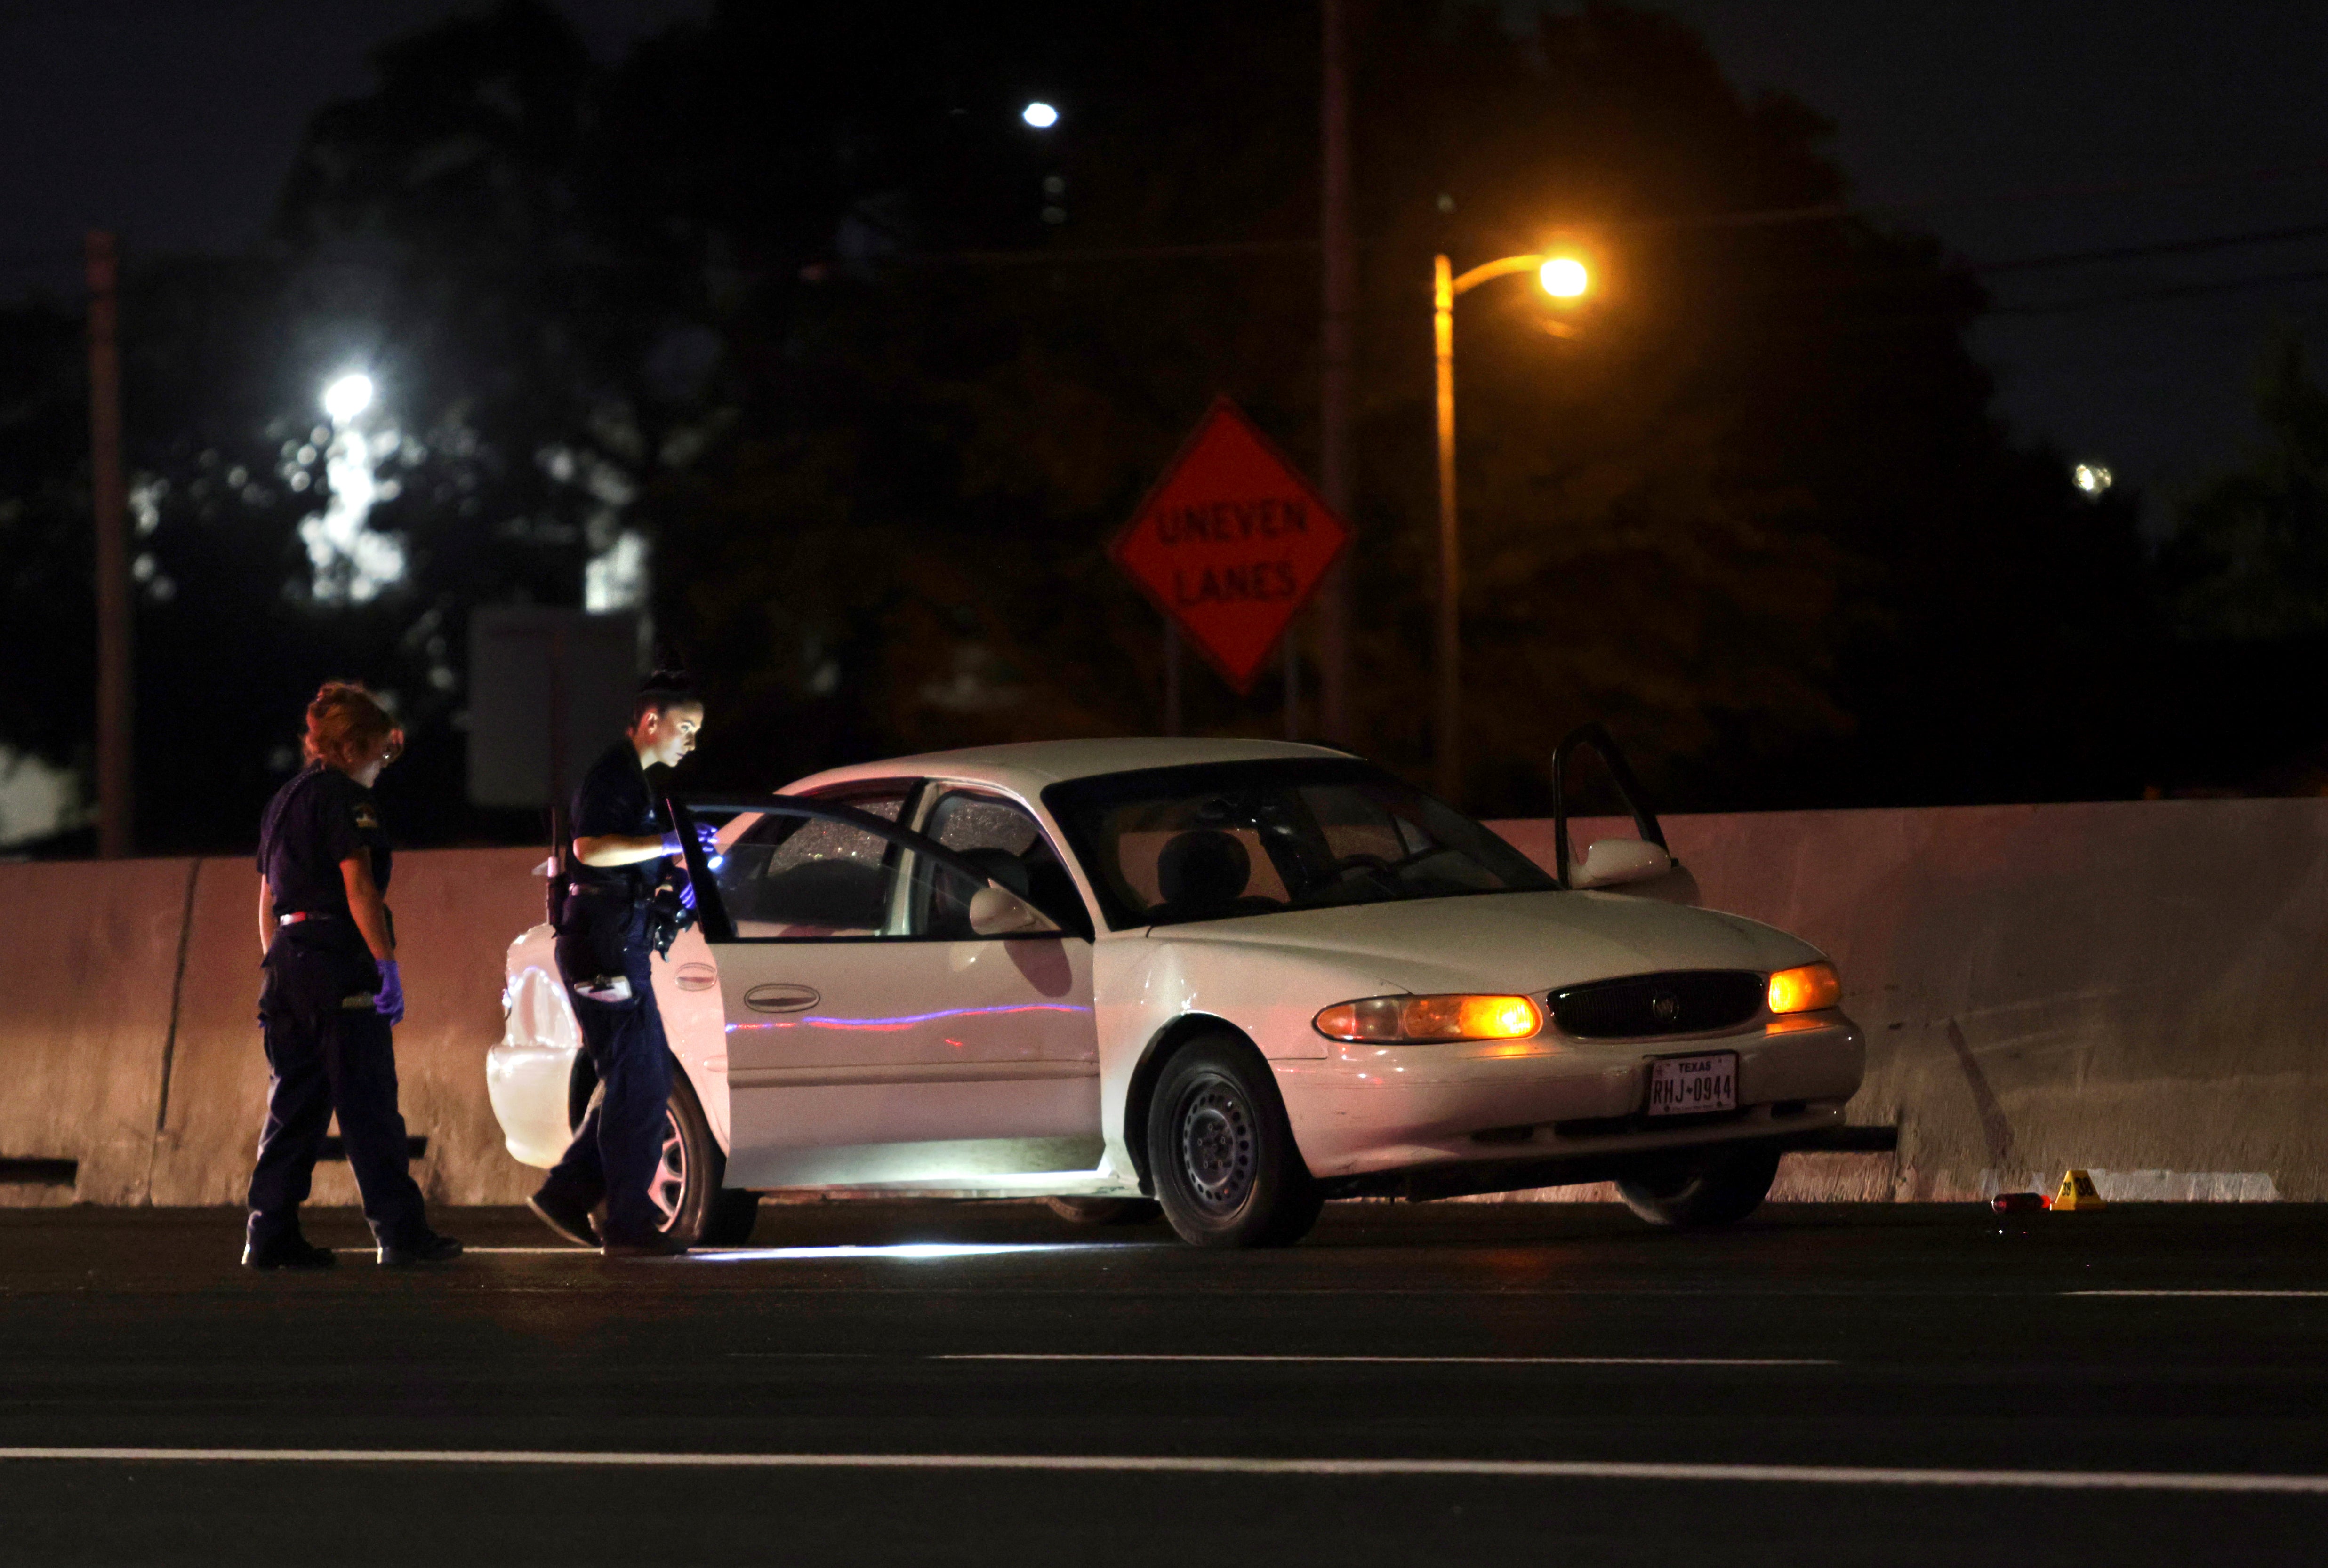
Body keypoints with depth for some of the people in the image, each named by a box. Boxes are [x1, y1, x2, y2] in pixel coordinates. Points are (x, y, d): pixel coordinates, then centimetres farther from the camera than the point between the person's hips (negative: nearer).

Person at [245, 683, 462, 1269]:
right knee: (369, 1108, -6)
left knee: (295, 1105, 8)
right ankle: (401, 1231, -5)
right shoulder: (343, 797, -7)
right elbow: (358, 886, -15)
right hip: (338, 966, -8)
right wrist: (388, 964, -17)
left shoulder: (283, 802, 20)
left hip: (288, 960, 8)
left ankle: (271, 1234, 3)